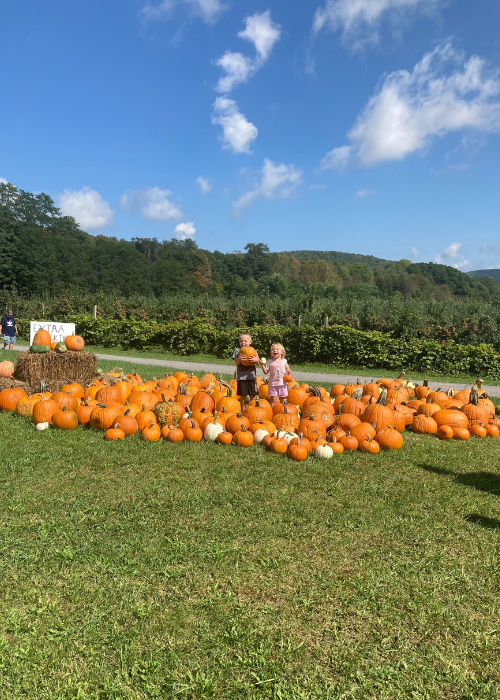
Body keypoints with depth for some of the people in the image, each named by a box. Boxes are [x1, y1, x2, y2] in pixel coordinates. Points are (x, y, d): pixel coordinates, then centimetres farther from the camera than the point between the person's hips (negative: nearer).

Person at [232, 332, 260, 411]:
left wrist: (256, 360, -21)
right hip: (241, 376, -1)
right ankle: (243, 410, 20)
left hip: (251, 376, 1)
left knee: (252, 395, 3)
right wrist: (239, 359, -26)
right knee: (242, 395, 5)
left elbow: (258, 363, 2)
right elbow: (236, 363, -4)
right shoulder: (237, 350, 6)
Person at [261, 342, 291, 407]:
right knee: (273, 400, -4)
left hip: (282, 384, 2)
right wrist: (262, 365, -12)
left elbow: (287, 369, 13)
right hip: (273, 384, -1)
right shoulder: (270, 362, -2)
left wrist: (288, 371, -9)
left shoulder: (284, 361, 2)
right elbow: (266, 372, -1)